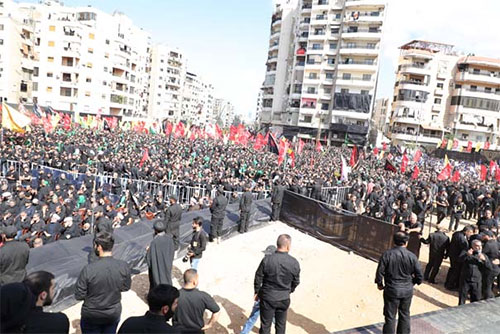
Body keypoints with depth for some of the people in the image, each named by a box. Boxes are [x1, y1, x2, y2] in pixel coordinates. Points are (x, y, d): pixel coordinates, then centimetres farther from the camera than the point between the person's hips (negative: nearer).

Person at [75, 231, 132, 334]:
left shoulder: (88, 269, -28)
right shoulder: (124, 266, -20)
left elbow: (79, 296, -17)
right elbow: (126, 287, -5)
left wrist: (92, 291, 2)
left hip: (92, 315, -1)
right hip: (114, 314, 2)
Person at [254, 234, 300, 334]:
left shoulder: (267, 260, -20)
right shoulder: (294, 263, -14)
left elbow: (258, 278, -9)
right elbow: (296, 282, 0)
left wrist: (257, 292, 9)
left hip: (267, 297, -1)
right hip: (284, 299, 2)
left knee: (265, 324, 15)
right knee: (281, 324, 22)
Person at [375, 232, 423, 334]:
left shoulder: (387, 254, -14)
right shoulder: (412, 256, -10)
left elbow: (380, 272, -12)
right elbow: (419, 276, -5)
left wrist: (379, 284, 6)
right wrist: (412, 283, 15)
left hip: (391, 290, -2)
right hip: (407, 290, 2)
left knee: (390, 316, 9)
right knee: (405, 315, 20)